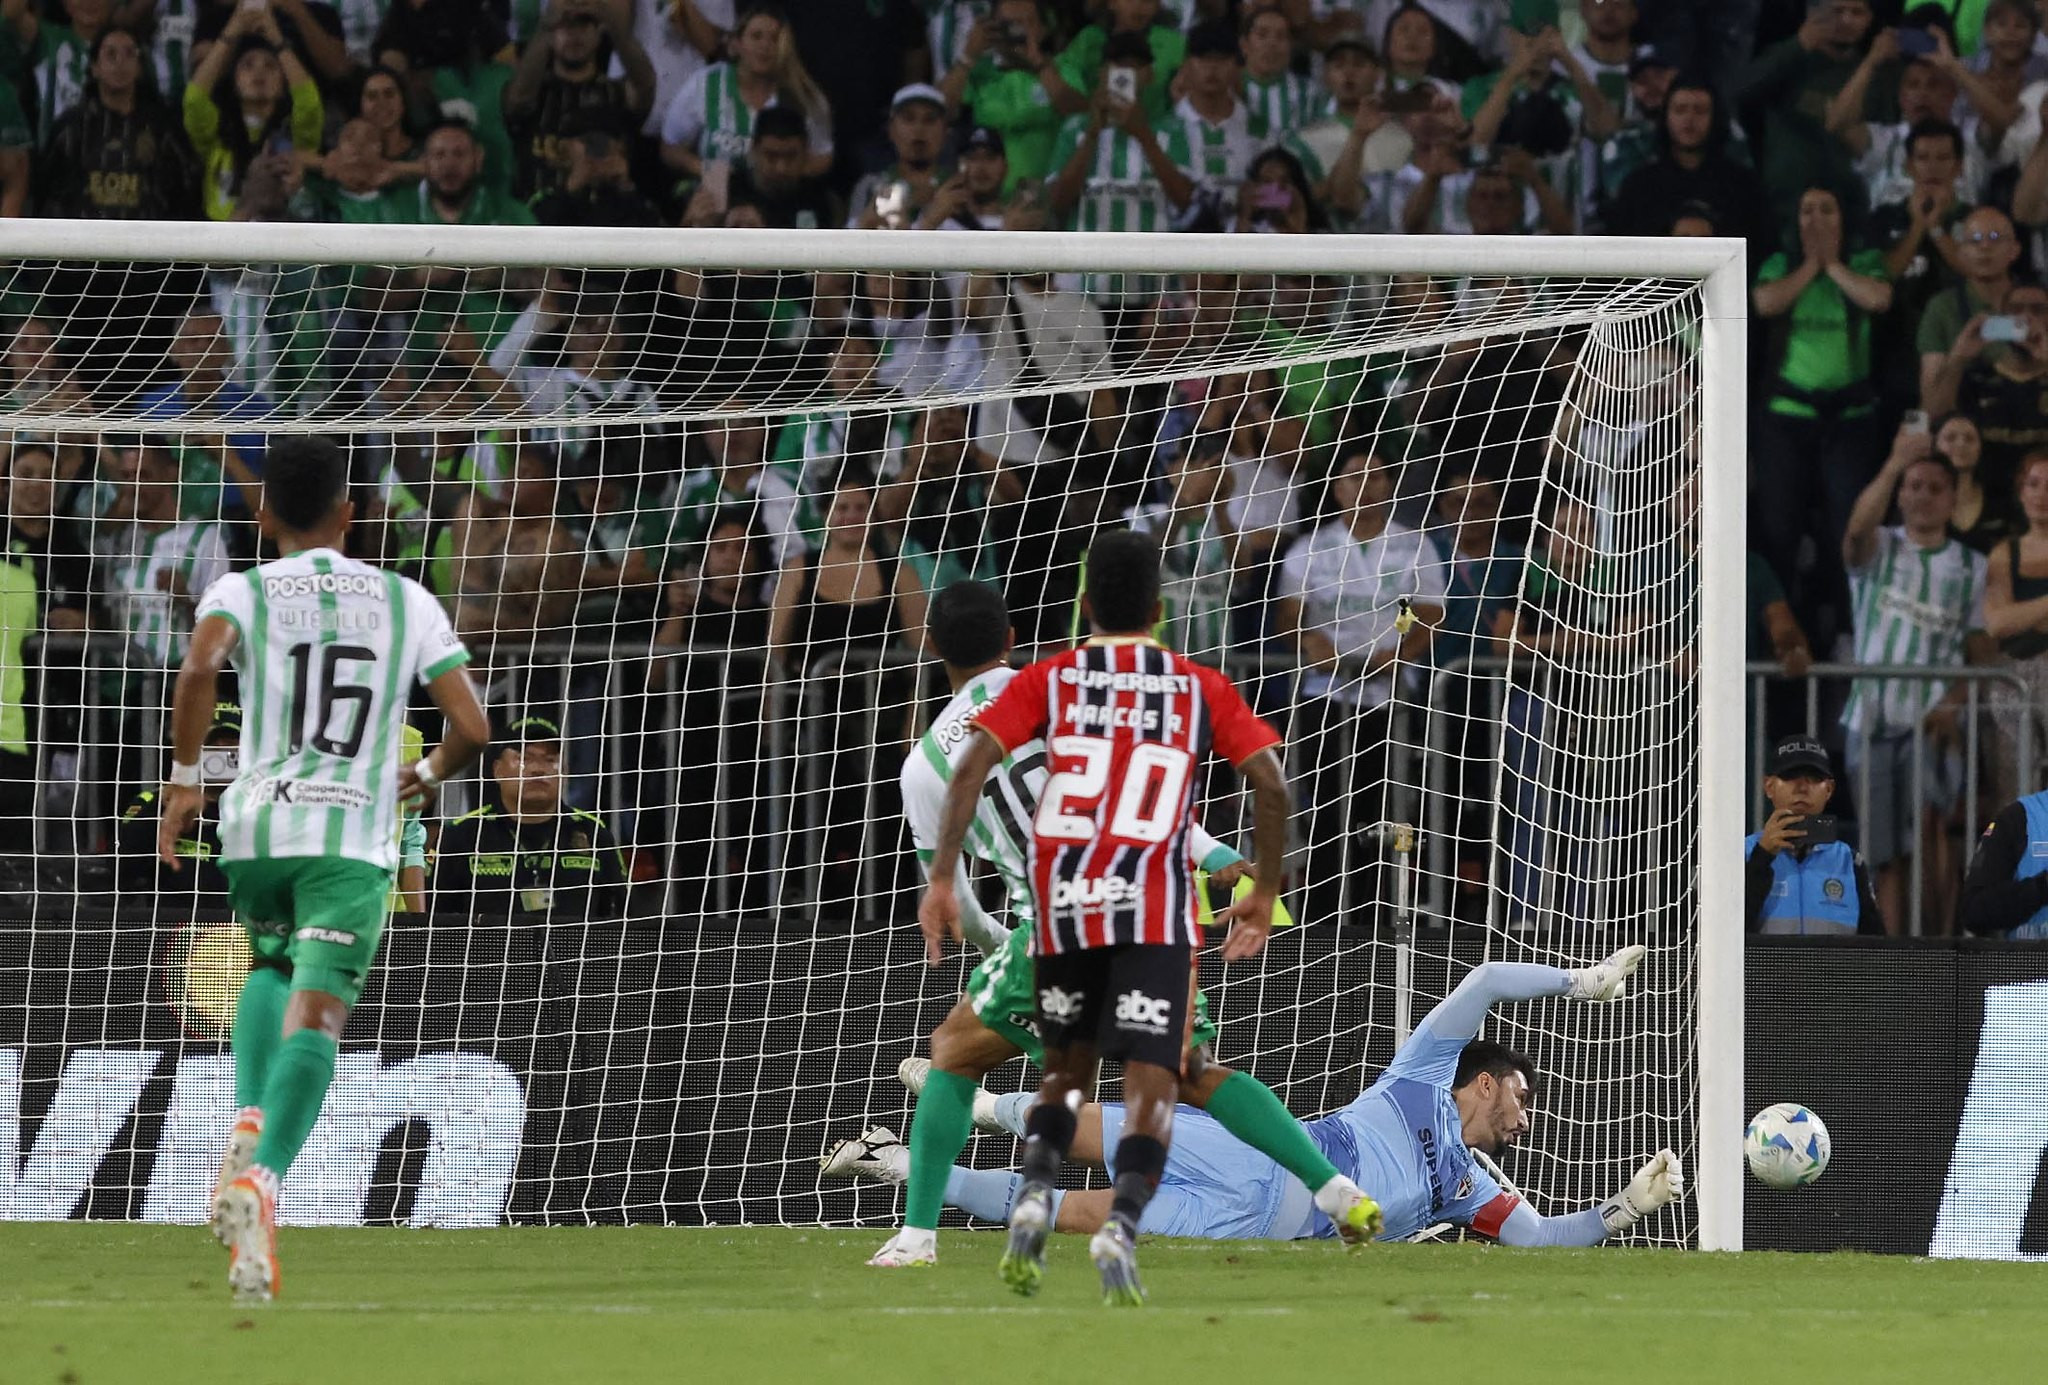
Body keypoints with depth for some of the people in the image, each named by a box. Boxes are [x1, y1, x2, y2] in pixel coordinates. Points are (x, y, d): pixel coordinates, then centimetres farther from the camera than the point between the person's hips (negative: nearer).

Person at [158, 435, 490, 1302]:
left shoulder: (242, 593, 7)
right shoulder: (408, 603, 12)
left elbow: (199, 668, -15)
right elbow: (471, 729, 6)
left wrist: (183, 780, -4)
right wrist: (428, 773, 27)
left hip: (256, 823, 1)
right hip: (355, 836, -1)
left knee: (273, 969, 29)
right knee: (315, 1014, -10)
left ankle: (250, 1122, 5)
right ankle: (262, 1180, -34)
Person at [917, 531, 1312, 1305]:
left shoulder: (1049, 680, 10)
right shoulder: (1201, 690, 10)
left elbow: (971, 767, -2)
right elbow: (1271, 784, 2)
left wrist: (942, 878, -2)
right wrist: (1265, 891, 13)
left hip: (1061, 904, 2)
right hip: (1155, 913, -2)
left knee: (1067, 1072, 20)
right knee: (1150, 1085, -4)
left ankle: (1034, 1195, -6)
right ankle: (1122, 1225, -28)